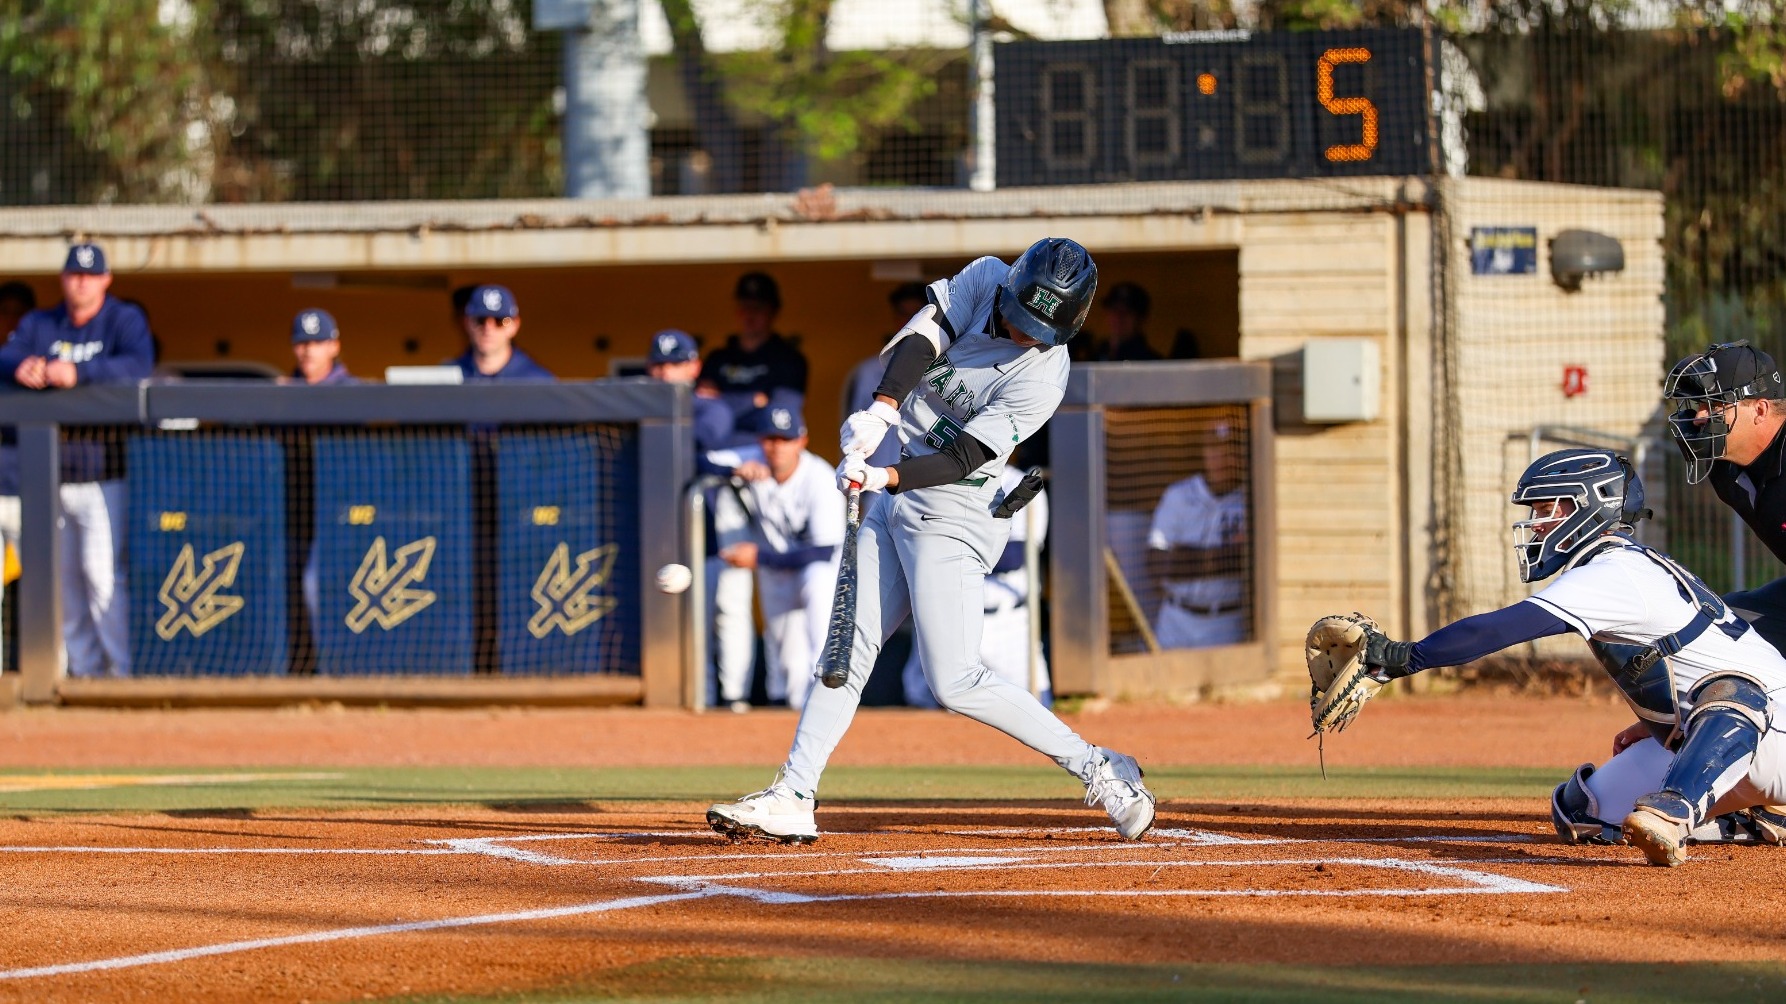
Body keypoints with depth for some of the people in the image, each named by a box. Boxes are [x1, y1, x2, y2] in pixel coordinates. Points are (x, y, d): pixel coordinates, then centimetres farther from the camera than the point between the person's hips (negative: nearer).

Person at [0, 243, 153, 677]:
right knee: (64, 578, 6)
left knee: (102, 572, -13)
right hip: (50, 478, 5)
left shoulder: (125, 321, 1)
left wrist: (78, 372, -31)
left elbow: (139, 365, -17)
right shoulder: (38, 324, 15)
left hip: (102, 474, -5)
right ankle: (82, 669, 13)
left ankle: (122, 670, -11)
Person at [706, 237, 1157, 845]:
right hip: (899, 496, 7)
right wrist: (883, 409, -31)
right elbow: (922, 339, -15)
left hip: (953, 514, -7)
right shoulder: (984, 279, -3)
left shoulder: (1041, 376, -20)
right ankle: (791, 800, 8)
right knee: (848, 650, 5)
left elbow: (964, 457, -22)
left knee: (954, 682, -12)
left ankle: (1100, 772, -6)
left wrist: (887, 477, -34)